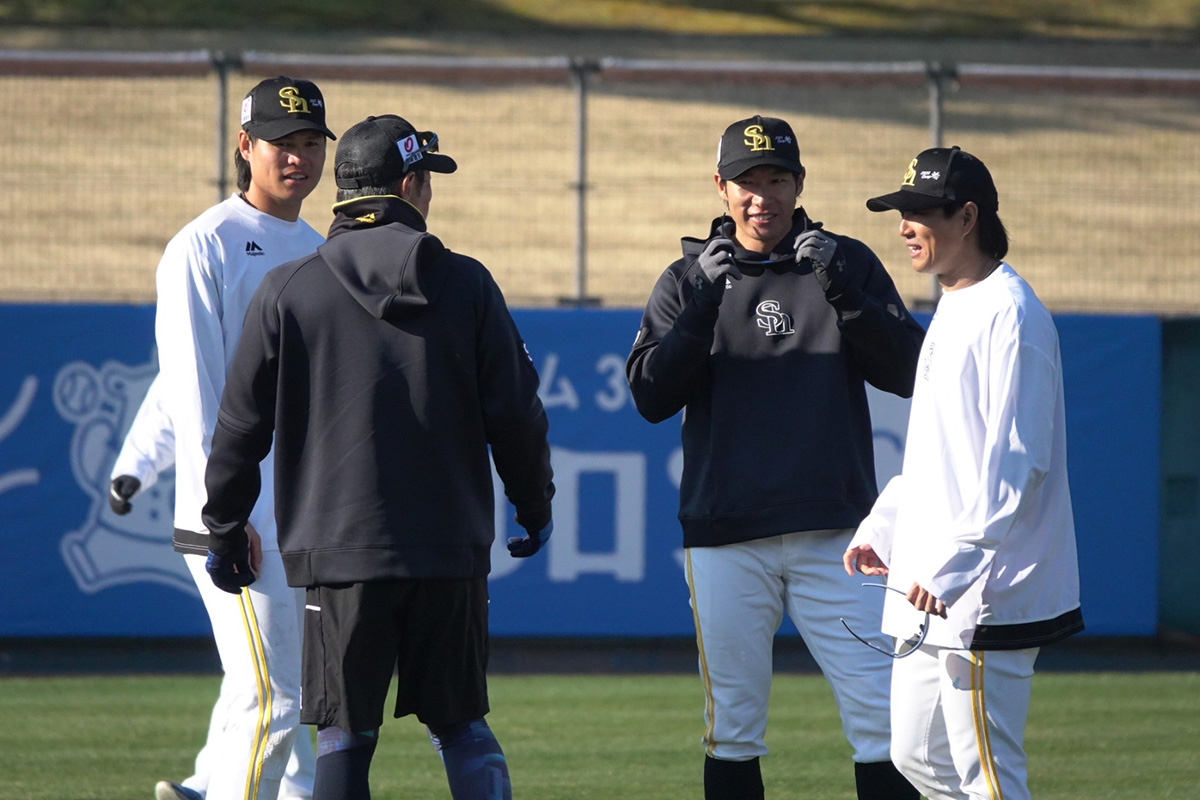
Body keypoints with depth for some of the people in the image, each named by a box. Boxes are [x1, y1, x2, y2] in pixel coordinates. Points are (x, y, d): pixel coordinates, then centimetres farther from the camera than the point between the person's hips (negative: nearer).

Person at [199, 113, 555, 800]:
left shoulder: (288, 291, -1)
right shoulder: (467, 285, 1)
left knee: (345, 737, 2)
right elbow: (517, 414, 3)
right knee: (464, 729, 11)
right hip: (453, 550, 1)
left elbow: (241, 425, 2)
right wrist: (535, 507, 18)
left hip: (340, 551, -1)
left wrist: (225, 529, 14)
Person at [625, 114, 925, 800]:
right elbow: (650, 396, -2)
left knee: (881, 713, -6)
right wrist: (704, 303, -14)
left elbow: (908, 373, -1)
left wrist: (841, 293, -14)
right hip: (726, 538, 0)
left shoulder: (848, 265, 9)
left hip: (833, 534, 0)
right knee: (733, 726, 4)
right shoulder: (689, 280, 9)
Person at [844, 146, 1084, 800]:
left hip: (985, 596, -11)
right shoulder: (950, 313, 17)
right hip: (930, 596, 11)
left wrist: (950, 567, -25)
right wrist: (880, 528, 20)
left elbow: (1015, 464, -22)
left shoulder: (1010, 315, -15)